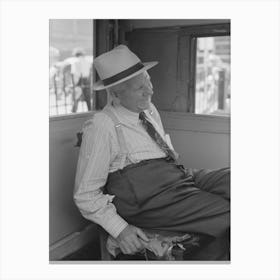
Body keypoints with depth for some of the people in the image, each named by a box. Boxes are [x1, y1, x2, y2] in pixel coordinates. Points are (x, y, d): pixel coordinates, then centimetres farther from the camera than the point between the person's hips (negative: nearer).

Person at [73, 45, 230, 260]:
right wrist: (120, 229, -18)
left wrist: (185, 172, 9)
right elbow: (86, 195, -7)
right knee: (226, 213, -25)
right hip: (147, 196, -8)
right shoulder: (101, 127, -9)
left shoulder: (149, 109, 14)